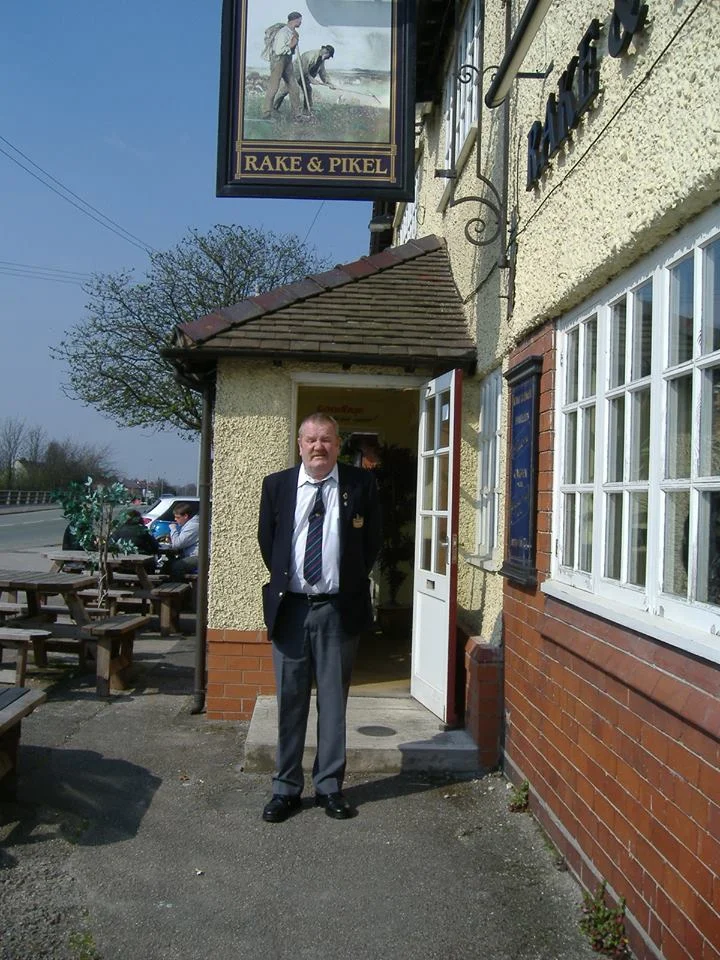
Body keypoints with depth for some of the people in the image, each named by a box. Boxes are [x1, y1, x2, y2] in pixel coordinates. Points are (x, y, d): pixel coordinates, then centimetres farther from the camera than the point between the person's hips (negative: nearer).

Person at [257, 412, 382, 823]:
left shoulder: (361, 484, -1)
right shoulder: (276, 485, 3)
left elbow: (373, 542, 6)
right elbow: (266, 542, 12)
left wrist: (351, 582, 5)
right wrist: (283, 585, 9)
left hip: (339, 609, -1)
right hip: (290, 607, 1)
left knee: (334, 700, 9)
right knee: (290, 700, 9)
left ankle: (330, 786, 21)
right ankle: (287, 787, 20)